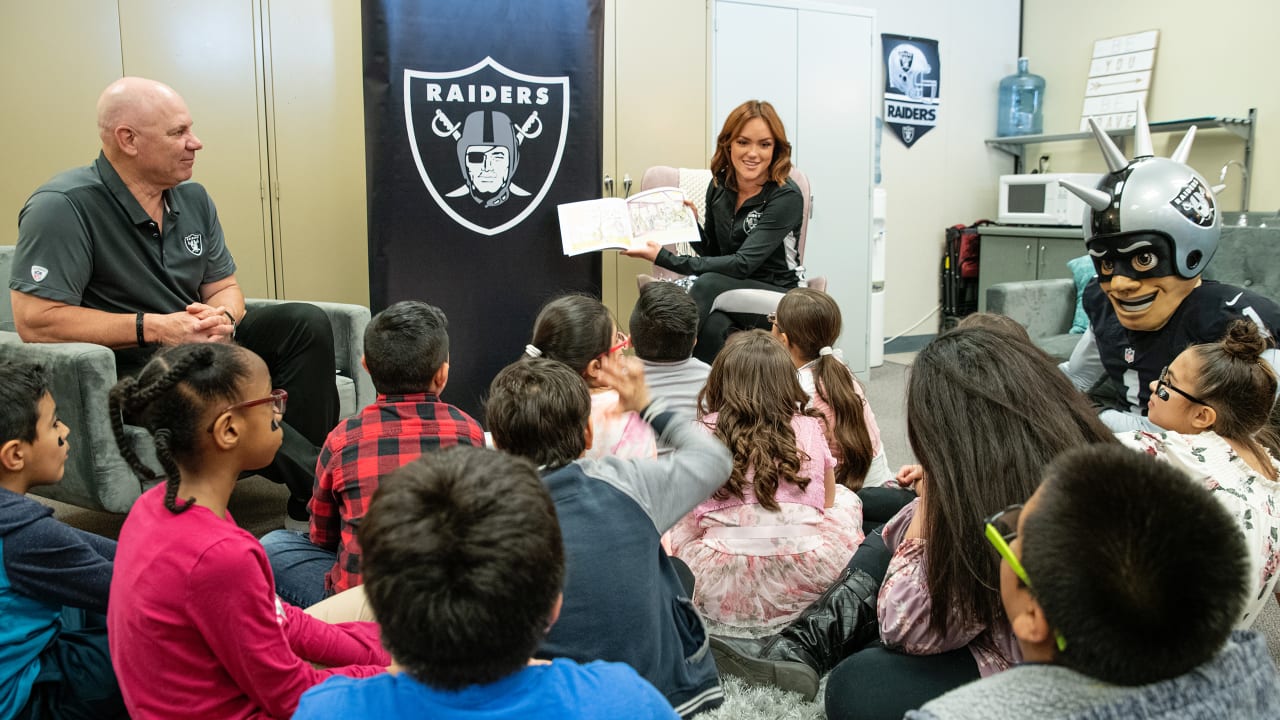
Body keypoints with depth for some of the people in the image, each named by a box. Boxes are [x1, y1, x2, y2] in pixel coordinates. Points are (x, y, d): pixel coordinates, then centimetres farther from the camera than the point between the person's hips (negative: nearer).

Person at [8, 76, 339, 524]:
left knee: (307, 324, -14)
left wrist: (223, 319, -11)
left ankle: (310, 485, -20)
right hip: (124, 366, -7)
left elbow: (224, 288, 14)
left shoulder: (192, 198, 10)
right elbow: (35, 321, -19)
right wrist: (155, 327, -22)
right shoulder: (63, 207, -13)